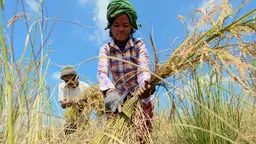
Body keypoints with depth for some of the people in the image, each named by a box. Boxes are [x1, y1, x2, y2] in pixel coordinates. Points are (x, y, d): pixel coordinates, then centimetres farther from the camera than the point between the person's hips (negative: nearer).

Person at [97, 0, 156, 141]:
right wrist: (110, 92, -46)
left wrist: (145, 85, -49)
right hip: (119, 99, 1)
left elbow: (143, 68, -24)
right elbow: (102, 72, -24)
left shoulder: (139, 45, -8)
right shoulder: (105, 49, -6)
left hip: (142, 98, -1)